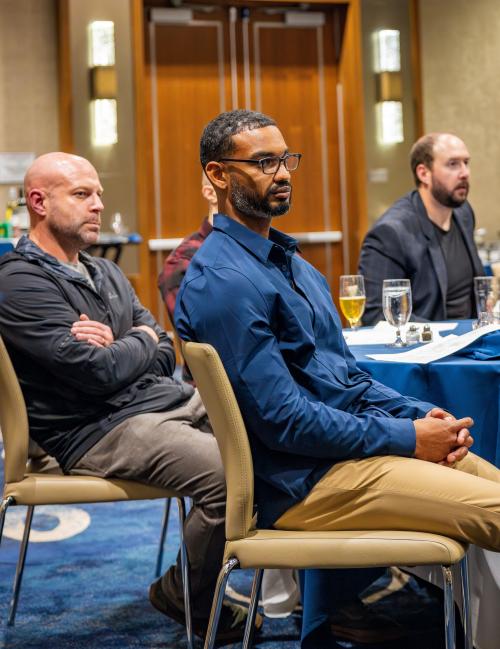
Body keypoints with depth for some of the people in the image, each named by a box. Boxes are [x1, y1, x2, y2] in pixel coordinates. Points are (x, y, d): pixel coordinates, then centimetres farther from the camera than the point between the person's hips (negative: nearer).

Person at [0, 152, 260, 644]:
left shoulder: (106, 273, 18)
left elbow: (164, 357, 12)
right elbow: (98, 373, -19)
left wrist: (114, 349, -9)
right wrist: (140, 340, 2)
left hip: (168, 399, 9)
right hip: (98, 430, -9)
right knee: (228, 473, -28)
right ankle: (183, 597, -2)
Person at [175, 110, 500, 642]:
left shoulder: (287, 259, 15)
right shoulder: (223, 281, -17)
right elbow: (282, 420, -21)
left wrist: (421, 415, 2)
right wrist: (406, 438, -15)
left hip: (351, 440, 10)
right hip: (304, 480, -9)